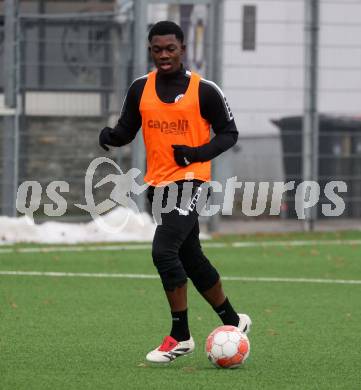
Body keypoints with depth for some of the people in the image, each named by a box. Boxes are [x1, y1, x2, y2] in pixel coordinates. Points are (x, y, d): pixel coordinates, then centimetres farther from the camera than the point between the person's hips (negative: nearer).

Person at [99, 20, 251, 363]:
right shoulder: (140, 89, 5)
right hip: (158, 182, 6)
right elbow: (126, 131, 11)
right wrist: (110, 136, -13)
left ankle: (180, 337, -10)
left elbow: (228, 133, 0)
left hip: (190, 180, -6)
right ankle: (233, 321, 33)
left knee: (163, 251, -20)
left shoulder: (204, 91, -7)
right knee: (192, 259, 15)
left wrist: (197, 153, -17)